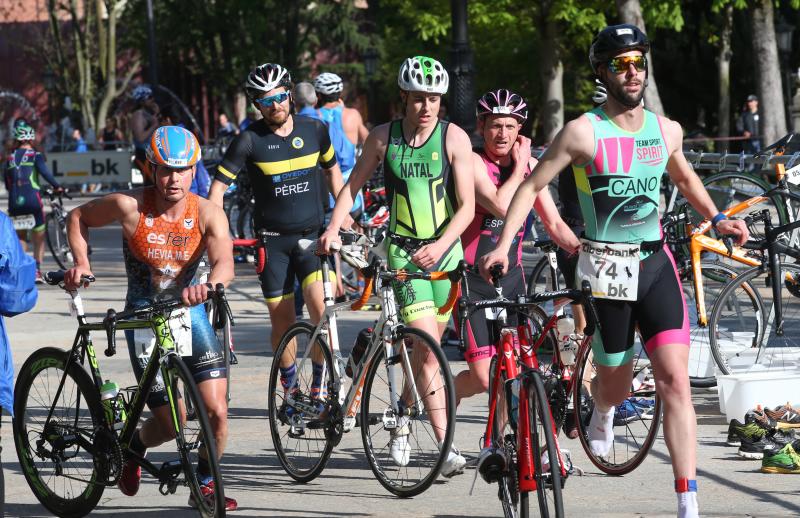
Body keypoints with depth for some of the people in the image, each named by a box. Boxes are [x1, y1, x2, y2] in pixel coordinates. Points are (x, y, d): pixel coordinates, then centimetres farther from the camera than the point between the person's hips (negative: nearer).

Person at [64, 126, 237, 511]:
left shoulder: (207, 214, -13)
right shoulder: (130, 206, -15)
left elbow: (224, 262, -29)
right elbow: (78, 217, 2)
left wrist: (208, 286, -50)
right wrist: (81, 262, -11)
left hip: (189, 312, 2)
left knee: (217, 411, -10)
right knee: (171, 421, -4)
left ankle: (205, 484, 15)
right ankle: (134, 446, 32)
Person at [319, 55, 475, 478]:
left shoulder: (454, 138, -5)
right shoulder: (384, 138, -1)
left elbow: (467, 206, -8)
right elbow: (354, 185, 11)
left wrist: (441, 245, -23)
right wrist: (333, 227, -4)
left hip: (444, 249, 1)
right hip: (403, 251, -1)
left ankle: (403, 422, 34)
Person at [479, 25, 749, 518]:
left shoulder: (666, 129, 5)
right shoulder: (584, 132, -9)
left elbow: (684, 176, 26)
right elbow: (531, 186, -5)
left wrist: (716, 217, 13)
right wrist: (505, 244, -14)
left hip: (656, 262, 3)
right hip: (605, 268, -3)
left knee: (676, 381, -9)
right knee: (617, 387, 10)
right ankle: (602, 412, 51)